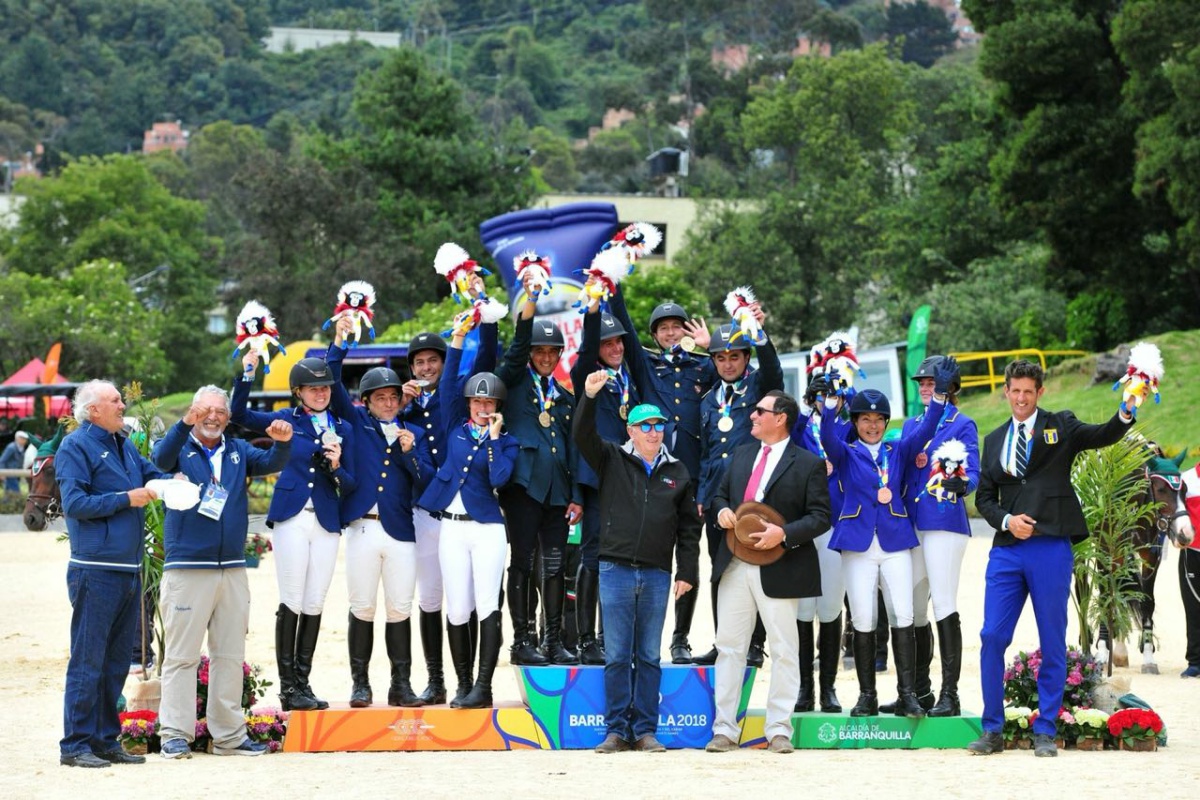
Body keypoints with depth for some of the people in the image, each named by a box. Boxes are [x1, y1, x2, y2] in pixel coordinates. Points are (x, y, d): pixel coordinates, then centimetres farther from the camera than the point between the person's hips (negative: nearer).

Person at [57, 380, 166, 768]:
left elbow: (152, 472, 26)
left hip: (129, 570, 8)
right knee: (87, 661, -7)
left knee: (116, 661, 12)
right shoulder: (76, 447, -6)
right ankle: (76, 745, -4)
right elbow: (74, 503, -13)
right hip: (95, 571, -8)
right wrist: (126, 499, -14)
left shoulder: (124, 446, 16)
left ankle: (105, 740, 19)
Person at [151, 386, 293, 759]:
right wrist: (186, 423, -37)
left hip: (233, 570, 5)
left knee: (230, 655, 9)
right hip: (186, 570, -5)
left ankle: (229, 735, 15)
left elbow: (270, 463, -1)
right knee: (181, 654, -4)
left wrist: (282, 443, -23)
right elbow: (161, 458, -20)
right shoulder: (181, 449, 2)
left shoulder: (238, 451, 14)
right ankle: (175, 734, -3)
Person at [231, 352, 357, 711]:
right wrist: (247, 373, -9)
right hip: (292, 518, -2)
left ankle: (303, 682, 11)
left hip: (326, 522, 3)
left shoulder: (343, 429, 11)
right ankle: (288, 686, -2)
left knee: (314, 605, 3)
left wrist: (336, 466, -12)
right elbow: (239, 415, -1)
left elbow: (350, 485, 9)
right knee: (292, 603, -5)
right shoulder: (288, 420, 6)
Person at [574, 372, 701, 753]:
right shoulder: (612, 460, 6)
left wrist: (687, 572, 7)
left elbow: (689, 526, 13)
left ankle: (645, 730, 9)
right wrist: (589, 397, -26)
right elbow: (583, 436, -11)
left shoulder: (676, 472, 11)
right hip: (615, 569, -2)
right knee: (617, 655, 0)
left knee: (649, 656, 5)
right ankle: (617, 730, 4)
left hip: (657, 575, 2)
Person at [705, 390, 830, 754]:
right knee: (729, 646, 4)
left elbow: (820, 517, -6)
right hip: (735, 566, 5)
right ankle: (724, 729, 8)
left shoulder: (808, 464, -4)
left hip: (778, 570, -5)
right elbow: (720, 494, 23)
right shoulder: (741, 455, 14)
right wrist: (722, 511, 0)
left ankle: (778, 730, 8)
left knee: (784, 651, 1)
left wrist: (785, 533, -20)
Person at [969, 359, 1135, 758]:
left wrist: (1126, 414, -30)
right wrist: (1006, 520, -4)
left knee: (1053, 643, 2)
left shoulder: (1060, 426, 6)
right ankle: (992, 731, 8)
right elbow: (984, 497, 16)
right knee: (992, 638, -1)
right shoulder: (994, 440, 16)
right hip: (1007, 549, 3)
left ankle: (1045, 732, 9)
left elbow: (1102, 436, -10)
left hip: (1051, 548, -3)